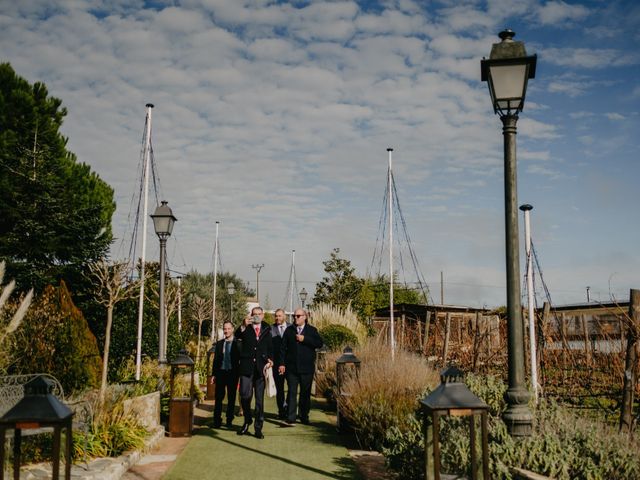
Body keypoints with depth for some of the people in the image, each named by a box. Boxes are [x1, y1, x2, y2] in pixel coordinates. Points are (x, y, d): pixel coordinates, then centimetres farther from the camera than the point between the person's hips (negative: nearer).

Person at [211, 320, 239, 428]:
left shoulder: (238, 344, 0)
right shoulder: (219, 343, 9)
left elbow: (241, 359, -1)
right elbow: (215, 359, 11)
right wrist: (214, 374, 6)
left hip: (232, 373, -2)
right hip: (221, 372, 2)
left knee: (231, 398, 6)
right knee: (218, 397, 2)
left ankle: (229, 420, 16)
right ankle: (217, 420, 8)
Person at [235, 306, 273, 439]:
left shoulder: (267, 329, 12)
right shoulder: (246, 328, 6)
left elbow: (270, 346, 13)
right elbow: (237, 335, -14)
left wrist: (270, 359, -3)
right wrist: (243, 326, -32)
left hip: (261, 367, 1)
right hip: (246, 366, -1)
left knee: (260, 399, 3)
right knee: (245, 396, -4)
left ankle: (258, 428, 11)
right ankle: (247, 420, 21)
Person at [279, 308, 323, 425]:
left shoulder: (312, 330, 5)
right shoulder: (289, 330, 8)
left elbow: (319, 343, -7)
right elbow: (283, 348, 6)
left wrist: (304, 339, -14)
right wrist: (282, 363, -1)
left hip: (307, 367, 0)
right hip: (291, 367, 0)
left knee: (306, 393, 8)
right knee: (292, 392, -3)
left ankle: (304, 416, 19)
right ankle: (290, 417, -2)